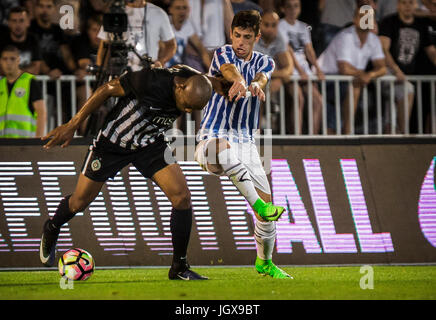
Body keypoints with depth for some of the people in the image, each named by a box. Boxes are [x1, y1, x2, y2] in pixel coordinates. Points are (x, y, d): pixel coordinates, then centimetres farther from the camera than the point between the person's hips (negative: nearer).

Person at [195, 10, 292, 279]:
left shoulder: (265, 62, 10)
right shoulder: (223, 53, 1)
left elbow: (262, 76, -16)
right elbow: (229, 69, -26)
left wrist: (256, 84, -42)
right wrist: (238, 80, -51)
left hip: (246, 143, 4)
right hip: (214, 138, -4)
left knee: (266, 200, -2)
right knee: (224, 149, -42)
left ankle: (264, 262, 18)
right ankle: (258, 205, -45)